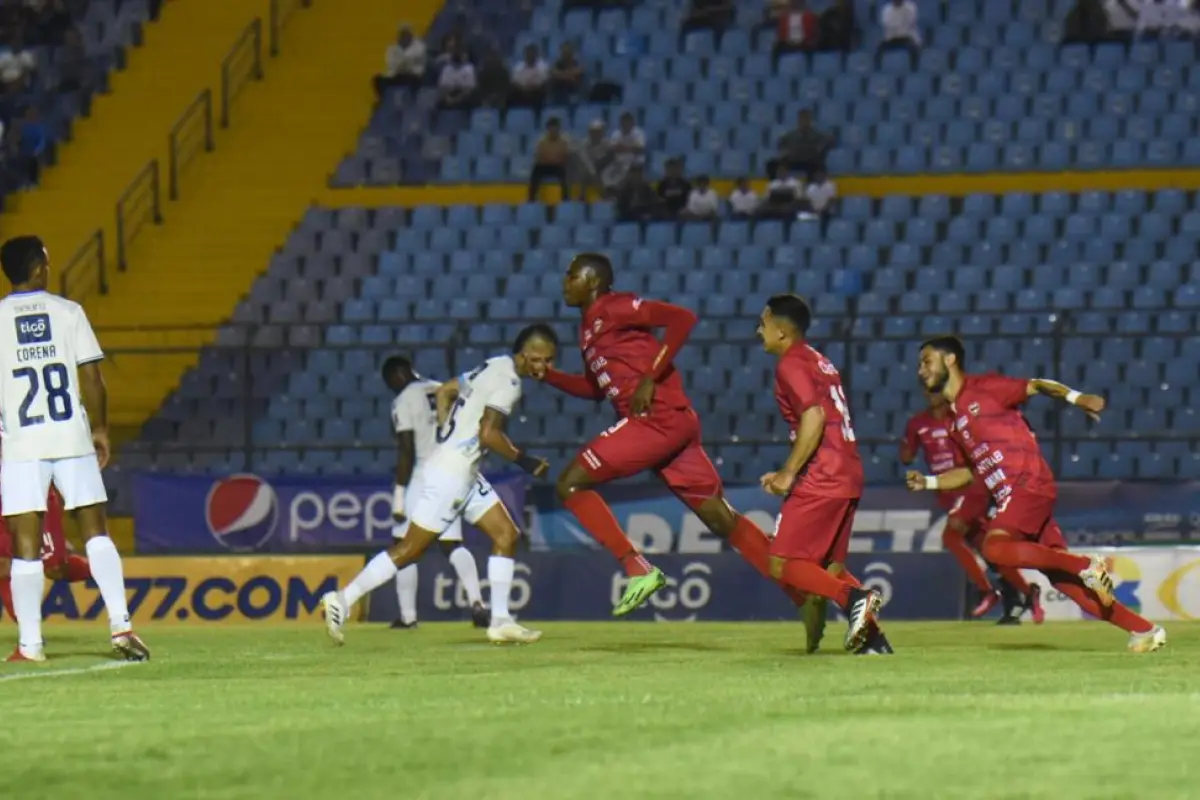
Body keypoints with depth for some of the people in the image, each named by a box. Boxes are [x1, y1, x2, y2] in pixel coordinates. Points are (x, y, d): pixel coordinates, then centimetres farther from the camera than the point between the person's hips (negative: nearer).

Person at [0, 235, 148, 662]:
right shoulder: (68, 312, 1)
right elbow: (91, 377, 0)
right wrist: (100, 429, 10)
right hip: (72, 438, 1)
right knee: (95, 531, 8)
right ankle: (121, 624, -1)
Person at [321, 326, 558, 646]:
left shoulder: (493, 368, 13)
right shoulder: (508, 380, -15)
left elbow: (444, 391, 22)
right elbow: (488, 434, -23)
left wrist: (448, 435, 21)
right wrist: (524, 461, -12)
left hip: (465, 473, 10)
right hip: (450, 473, -10)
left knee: (507, 536, 8)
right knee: (410, 548, -7)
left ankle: (500, 621, 8)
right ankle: (342, 601, -3)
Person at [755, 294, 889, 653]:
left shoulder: (791, 364, -7)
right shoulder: (819, 362, 21)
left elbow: (814, 417, -21)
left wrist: (788, 473, -18)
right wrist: (789, 474, 22)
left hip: (822, 480, -10)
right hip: (848, 476, 10)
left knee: (781, 563, -8)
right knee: (829, 566, 16)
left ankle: (854, 598, -24)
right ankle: (872, 635, 1)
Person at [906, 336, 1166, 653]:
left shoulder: (984, 388, -1)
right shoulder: (955, 420, 21)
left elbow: (1036, 386, -3)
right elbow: (973, 470, 29)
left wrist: (1075, 398, -19)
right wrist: (928, 483, 20)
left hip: (1029, 484, -8)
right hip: (1009, 497, 8)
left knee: (996, 547, -28)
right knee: (1062, 579, 2)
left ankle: (1087, 567, -21)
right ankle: (1145, 630, 4)